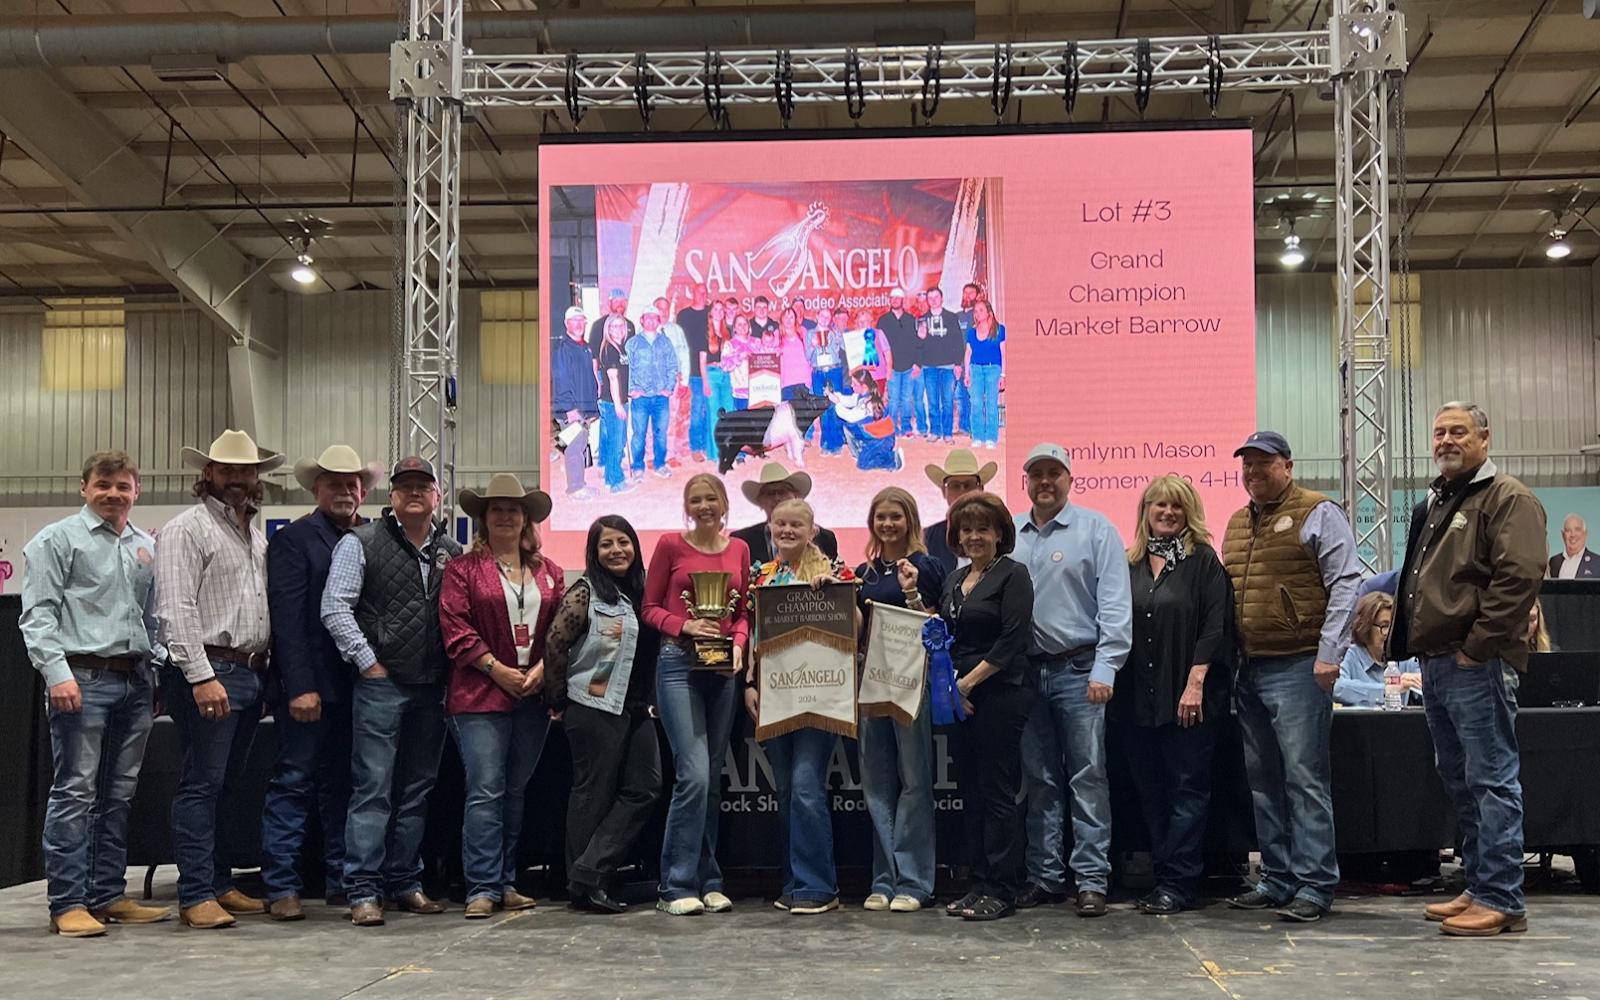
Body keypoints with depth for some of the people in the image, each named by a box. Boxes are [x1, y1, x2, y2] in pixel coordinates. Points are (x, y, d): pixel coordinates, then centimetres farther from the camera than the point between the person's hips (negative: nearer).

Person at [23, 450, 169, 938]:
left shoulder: (146, 546, 16)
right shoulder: (58, 540, 0)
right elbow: (38, 614, -7)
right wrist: (57, 673, -16)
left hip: (135, 679, 6)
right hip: (83, 678, -6)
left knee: (120, 794, 10)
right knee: (75, 792, -5)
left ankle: (108, 895, 18)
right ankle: (67, 903, 0)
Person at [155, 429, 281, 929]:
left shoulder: (257, 536, 19)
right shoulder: (186, 529, -5)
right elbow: (176, 610, -13)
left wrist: (265, 670, 13)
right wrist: (202, 676, -19)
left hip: (249, 673, 8)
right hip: (206, 672, -8)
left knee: (228, 785, 13)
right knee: (202, 785, -7)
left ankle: (219, 884, 20)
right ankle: (196, 895, -3)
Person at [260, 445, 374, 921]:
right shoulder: (292, 539, -2)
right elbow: (287, 618, -9)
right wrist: (300, 687, -15)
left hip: (360, 684, 5)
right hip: (309, 684, -4)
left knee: (344, 785, 11)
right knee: (294, 782, -1)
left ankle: (342, 878, 19)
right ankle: (281, 888, 4)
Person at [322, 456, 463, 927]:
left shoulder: (452, 551, 12)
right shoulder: (361, 543, 0)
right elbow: (335, 608, -5)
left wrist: (455, 670, 4)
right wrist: (368, 662, -8)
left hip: (432, 687, 5)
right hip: (381, 683, -5)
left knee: (417, 790, 11)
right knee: (373, 789, -6)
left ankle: (405, 883, 20)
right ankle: (364, 892, -3)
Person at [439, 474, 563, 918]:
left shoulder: (549, 572, 14)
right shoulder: (463, 569, 2)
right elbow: (456, 629, -6)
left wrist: (541, 669, -5)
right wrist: (498, 670, -11)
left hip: (535, 695, 4)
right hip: (480, 695, -4)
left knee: (516, 791, 10)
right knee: (485, 791, -8)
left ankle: (505, 882, 17)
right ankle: (482, 887, -4)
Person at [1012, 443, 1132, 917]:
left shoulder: (1095, 530, 0)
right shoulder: (1007, 535, 11)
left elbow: (1115, 604, -5)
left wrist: (1105, 668, -13)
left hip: (1079, 670, -4)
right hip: (1025, 670, 4)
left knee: (1087, 778, -3)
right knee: (1038, 781, 9)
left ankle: (1092, 879, 2)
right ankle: (1044, 877, 17)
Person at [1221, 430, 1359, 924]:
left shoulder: (1319, 513, -2)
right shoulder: (1237, 523, 19)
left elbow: (1345, 583, -9)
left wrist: (1328, 654, -16)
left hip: (1299, 667, -8)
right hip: (1250, 669, 8)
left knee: (1305, 777, -8)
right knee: (1263, 780, 11)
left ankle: (1314, 885, -3)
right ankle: (1277, 879, 19)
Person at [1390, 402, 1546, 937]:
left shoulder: (1507, 499, -7)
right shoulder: (1433, 505, 21)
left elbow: (1519, 576, -19)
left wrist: (1477, 647, -19)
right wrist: (1415, 645, 15)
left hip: (1475, 666, -10)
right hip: (1435, 662, 10)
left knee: (1491, 780, -7)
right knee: (1459, 781, 14)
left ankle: (1502, 900, -3)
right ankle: (1478, 888, 23)